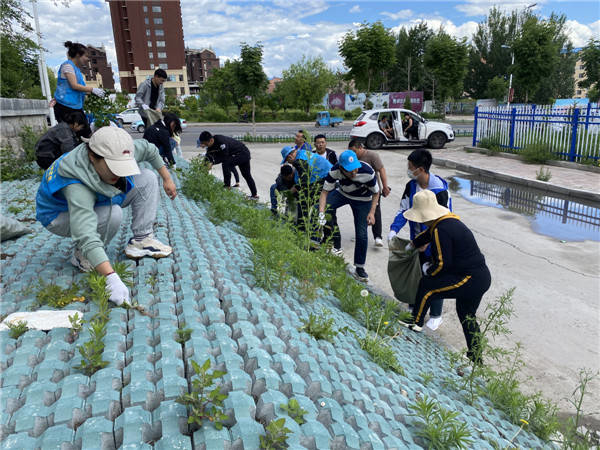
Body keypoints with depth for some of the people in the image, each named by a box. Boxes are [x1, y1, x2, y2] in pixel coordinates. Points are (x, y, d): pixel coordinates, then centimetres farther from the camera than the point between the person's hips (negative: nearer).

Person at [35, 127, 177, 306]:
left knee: (147, 178, -8)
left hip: (99, 202, 7)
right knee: (113, 214, -38)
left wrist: (167, 179, 3)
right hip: (61, 216, -7)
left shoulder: (117, 153, -25)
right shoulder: (77, 187, -44)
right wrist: (111, 278, -62)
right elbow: (86, 236, -54)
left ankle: (141, 240, -7)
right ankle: (82, 256, -12)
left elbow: (148, 149, -3)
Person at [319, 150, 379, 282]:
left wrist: (372, 213, -24)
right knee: (326, 206, -27)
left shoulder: (367, 172, -33)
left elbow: (376, 193, -15)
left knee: (362, 234, -8)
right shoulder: (335, 171, -30)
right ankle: (336, 245, -10)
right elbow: (325, 192, -25)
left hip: (362, 200, -2)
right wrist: (321, 213, -37)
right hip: (342, 193, 2)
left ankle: (359, 268, 10)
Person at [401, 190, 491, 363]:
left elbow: (443, 264, -20)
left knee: (427, 284, 1)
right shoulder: (449, 220, 11)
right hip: (482, 277, 10)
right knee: (467, 316, 23)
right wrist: (412, 244, 43)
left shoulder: (441, 230, -20)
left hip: (470, 282, -10)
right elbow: (428, 234, 30)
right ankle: (476, 357, 34)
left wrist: (428, 270, -1)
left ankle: (416, 323, 17)